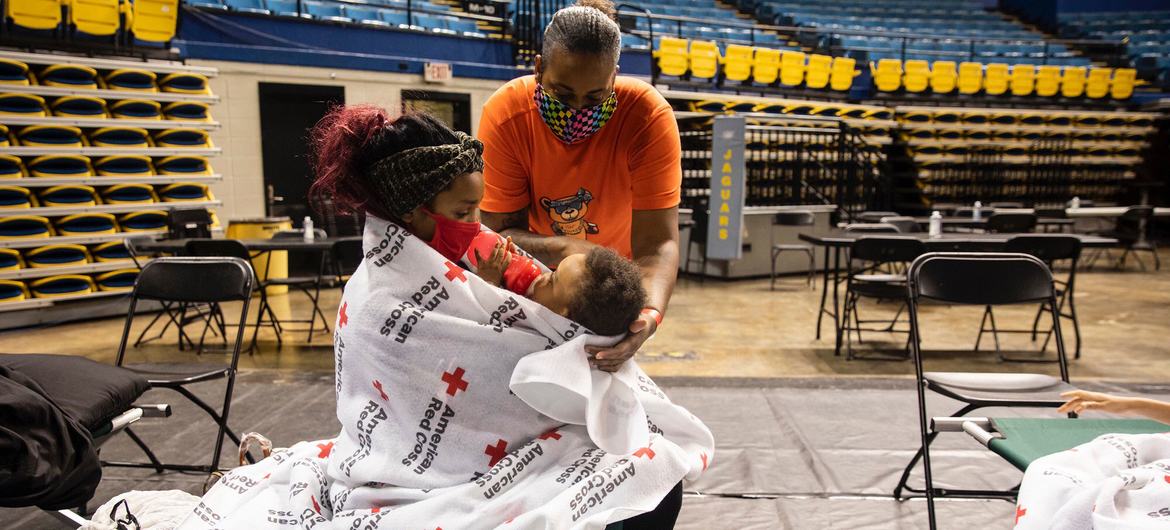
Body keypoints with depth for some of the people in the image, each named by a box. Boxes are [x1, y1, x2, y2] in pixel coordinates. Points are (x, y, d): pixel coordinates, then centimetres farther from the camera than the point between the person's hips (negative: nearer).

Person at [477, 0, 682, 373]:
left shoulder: (648, 116, -32)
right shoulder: (504, 115, -29)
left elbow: (657, 242, -35)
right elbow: (500, 231, -25)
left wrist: (650, 314, -54)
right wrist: (566, 250, -44)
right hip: (537, 272, 1)